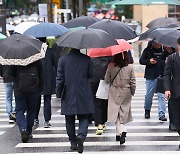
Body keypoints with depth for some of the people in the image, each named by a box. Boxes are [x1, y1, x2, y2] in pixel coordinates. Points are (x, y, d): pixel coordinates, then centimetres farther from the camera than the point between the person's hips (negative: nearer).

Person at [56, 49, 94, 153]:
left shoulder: (63, 59, -5)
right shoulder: (86, 59, -7)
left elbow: (59, 78, -4)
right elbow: (91, 75, 2)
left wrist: (59, 93, 3)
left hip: (68, 96, 1)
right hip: (84, 96, -1)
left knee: (70, 120, 13)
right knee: (84, 118, 6)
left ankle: (73, 142, 18)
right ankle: (81, 135, -20)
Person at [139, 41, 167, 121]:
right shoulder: (148, 50, 2)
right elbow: (141, 61, 3)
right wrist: (149, 61, -14)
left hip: (162, 76, 0)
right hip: (151, 76, 0)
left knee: (162, 96, -6)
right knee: (149, 95, 9)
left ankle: (162, 114, -5)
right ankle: (147, 110, 31)